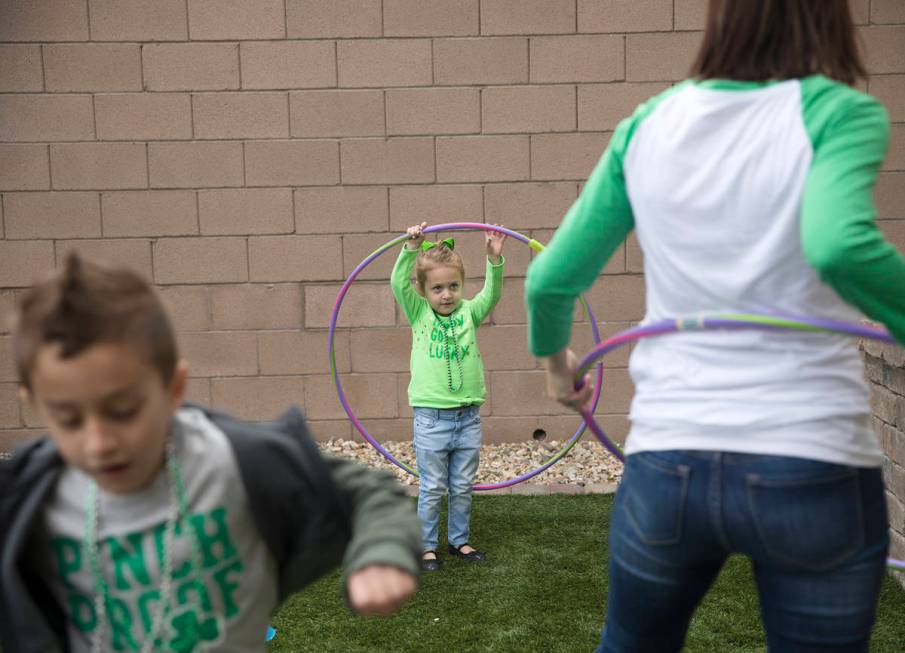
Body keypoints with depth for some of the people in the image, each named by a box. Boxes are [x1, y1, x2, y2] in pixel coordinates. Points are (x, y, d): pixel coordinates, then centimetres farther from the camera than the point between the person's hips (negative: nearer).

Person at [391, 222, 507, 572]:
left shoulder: (469, 312, 4)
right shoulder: (419, 314, -1)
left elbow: (492, 293, -9)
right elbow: (398, 284, -14)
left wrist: (494, 259, -25)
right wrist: (412, 248, -27)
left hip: (468, 418, 3)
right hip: (431, 419, -2)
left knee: (463, 488, 14)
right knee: (432, 489, 6)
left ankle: (459, 540, 29)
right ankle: (427, 546, 19)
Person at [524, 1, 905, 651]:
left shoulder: (648, 123, 4)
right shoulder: (839, 112, -6)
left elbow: (550, 279, 7)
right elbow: (838, 245, -28)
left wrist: (554, 357, 24)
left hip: (665, 461, 3)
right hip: (813, 465, -3)